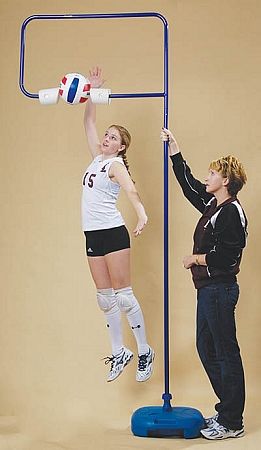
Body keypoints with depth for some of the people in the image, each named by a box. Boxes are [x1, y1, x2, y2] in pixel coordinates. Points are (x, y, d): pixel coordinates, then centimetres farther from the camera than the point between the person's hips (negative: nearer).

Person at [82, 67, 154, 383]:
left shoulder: (116, 164, -8)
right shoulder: (98, 156, 13)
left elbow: (131, 191, -28)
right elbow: (89, 122, 20)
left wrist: (142, 215, -46)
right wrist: (93, 91, 16)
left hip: (113, 233, -8)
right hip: (92, 235, 8)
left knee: (122, 295, -5)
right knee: (105, 298, 10)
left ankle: (145, 353, 5)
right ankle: (119, 354, 18)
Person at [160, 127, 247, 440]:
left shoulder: (231, 212, -16)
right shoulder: (212, 204, 11)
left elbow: (228, 256, -24)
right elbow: (188, 183, 24)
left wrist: (196, 258, -10)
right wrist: (174, 150, 23)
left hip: (220, 289, -10)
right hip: (208, 288, 10)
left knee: (226, 353, -3)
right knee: (206, 349, 16)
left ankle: (231, 423, 6)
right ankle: (227, 411, 26)